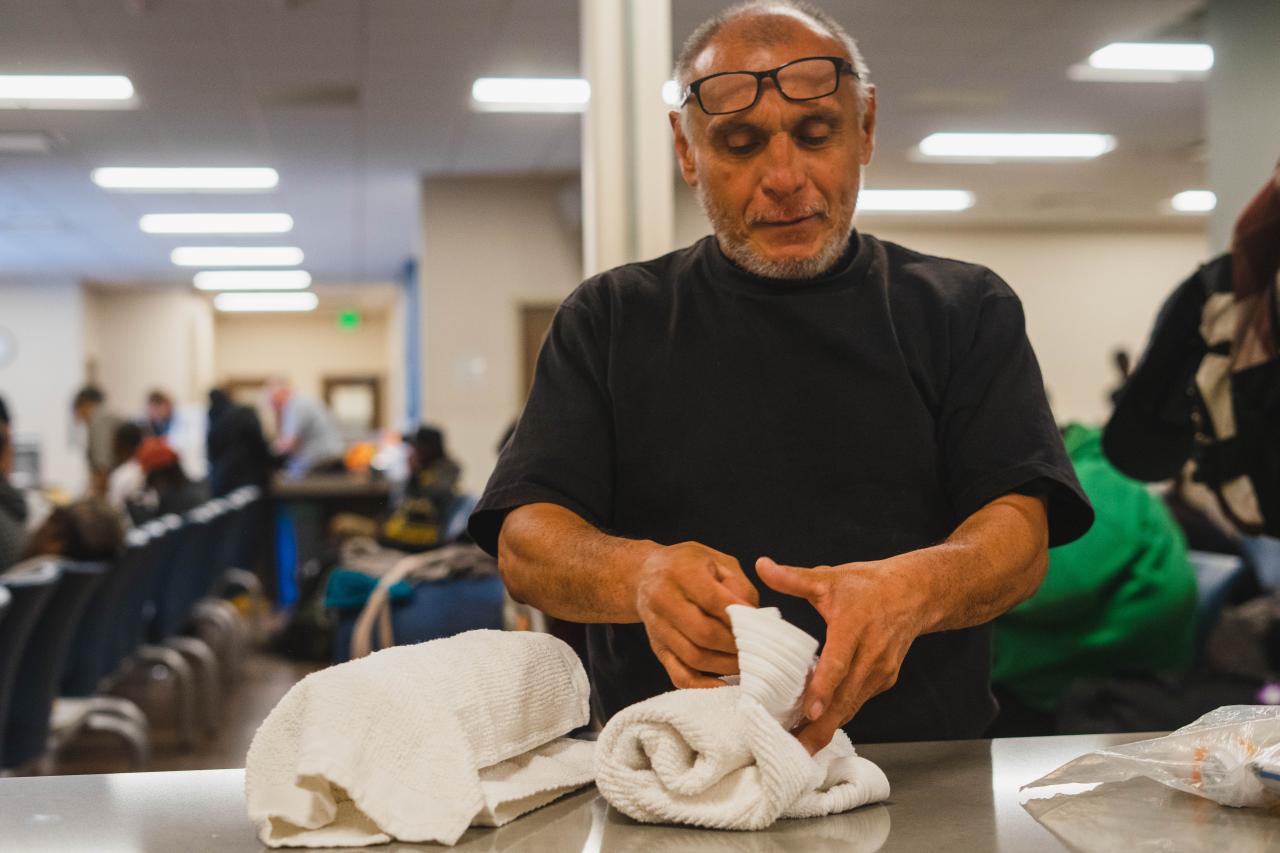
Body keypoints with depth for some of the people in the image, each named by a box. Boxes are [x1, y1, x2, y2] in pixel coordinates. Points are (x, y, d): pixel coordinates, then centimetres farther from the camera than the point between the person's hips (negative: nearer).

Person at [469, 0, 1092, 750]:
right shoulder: (610, 319, 12)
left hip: (924, 774, 0)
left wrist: (916, 589, -24)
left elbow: (1022, 531, -1)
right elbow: (525, 544, 2)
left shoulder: (966, 309, 12)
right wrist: (639, 575, -22)